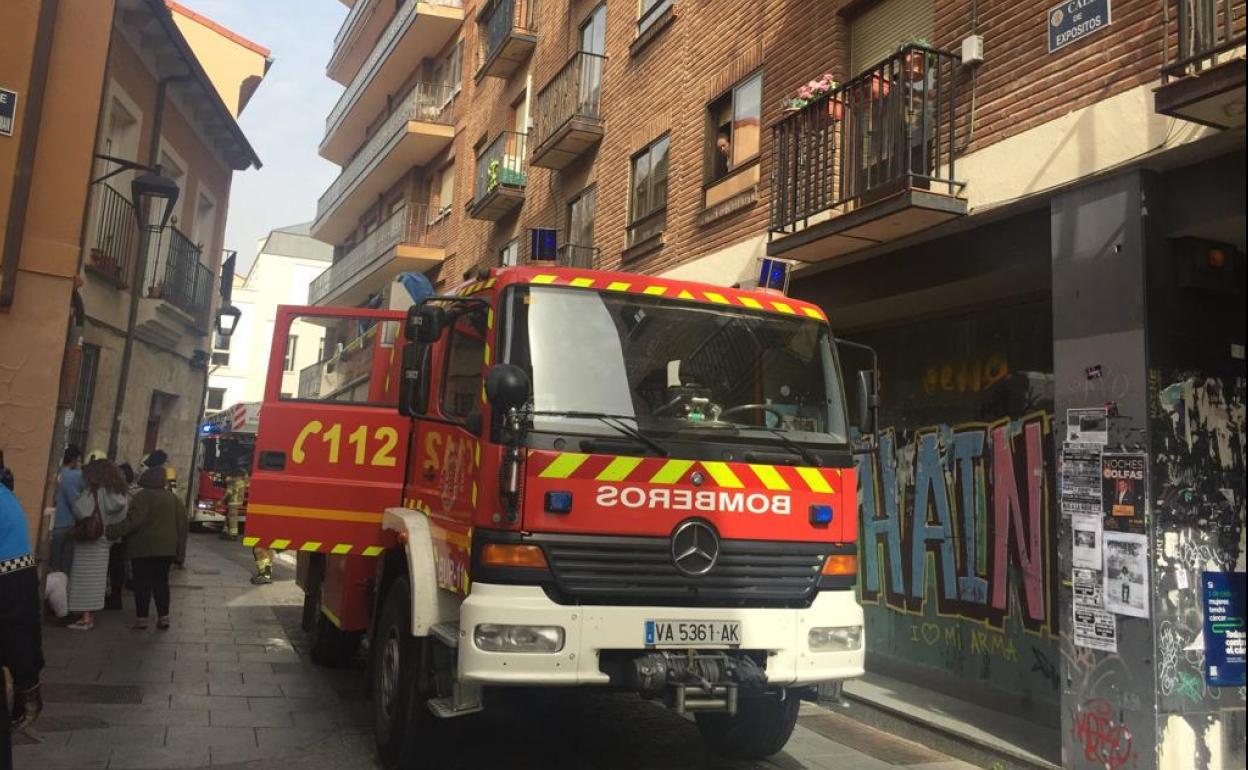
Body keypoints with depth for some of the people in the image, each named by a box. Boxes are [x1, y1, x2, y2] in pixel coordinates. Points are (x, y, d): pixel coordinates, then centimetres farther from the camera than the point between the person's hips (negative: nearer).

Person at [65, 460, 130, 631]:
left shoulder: (95, 493, -15)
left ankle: (86, 617, -2)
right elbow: (123, 519, 9)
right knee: (96, 580, 13)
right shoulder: (121, 493, 6)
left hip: (89, 541, -7)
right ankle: (91, 616, 18)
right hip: (106, 542, 7)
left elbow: (79, 511, -22)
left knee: (85, 580, -2)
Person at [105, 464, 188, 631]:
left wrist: (111, 531, -22)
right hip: (166, 548, 5)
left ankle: (141, 618, 3)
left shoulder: (142, 496, -10)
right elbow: (183, 524, 9)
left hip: (143, 548, -5)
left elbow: (133, 521, -23)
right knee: (161, 582, 11)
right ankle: (163, 617, 10)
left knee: (142, 583, 2)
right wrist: (179, 551, 12)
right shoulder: (173, 498, 9)